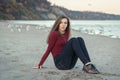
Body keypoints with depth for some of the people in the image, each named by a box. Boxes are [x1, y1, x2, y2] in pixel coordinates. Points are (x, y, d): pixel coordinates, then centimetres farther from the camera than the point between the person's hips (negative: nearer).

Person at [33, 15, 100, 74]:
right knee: (73, 40, -23)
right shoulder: (54, 34, -4)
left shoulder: (66, 34, 15)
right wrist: (40, 65, -2)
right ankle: (87, 65, -36)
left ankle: (88, 64, -28)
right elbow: (48, 50, -2)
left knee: (80, 39, -11)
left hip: (69, 63, 6)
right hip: (60, 62, -6)